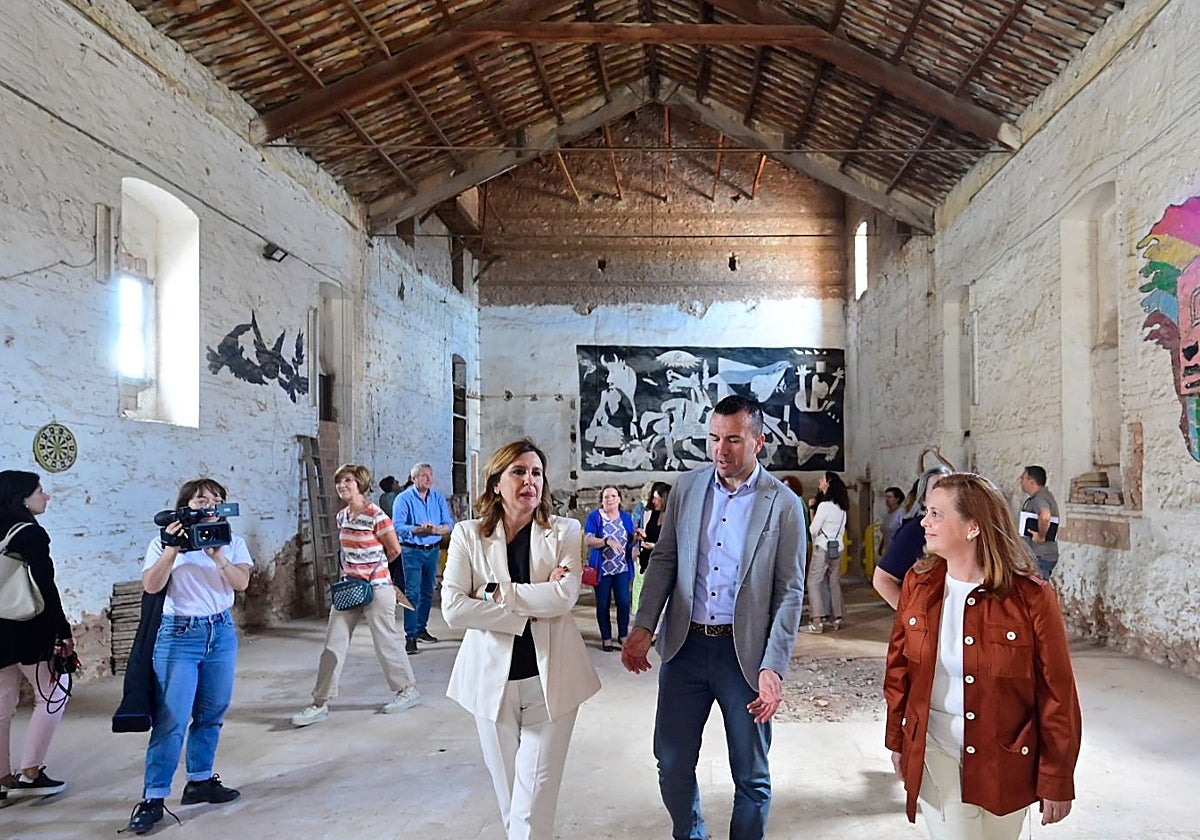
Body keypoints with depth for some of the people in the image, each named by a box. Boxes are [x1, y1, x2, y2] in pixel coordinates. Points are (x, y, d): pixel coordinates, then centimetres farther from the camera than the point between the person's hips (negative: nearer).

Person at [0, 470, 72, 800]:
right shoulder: (30, 533, -13)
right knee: (53, 694, 5)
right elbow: (45, 587, -17)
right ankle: (29, 773, 3)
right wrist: (64, 632, -13)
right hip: (30, 630, -7)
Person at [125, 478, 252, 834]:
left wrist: (216, 554, -22)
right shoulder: (164, 542, 1)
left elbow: (241, 582, -9)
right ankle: (152, 798, 1)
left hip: (222, 633, 3)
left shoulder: (232, 541, 5)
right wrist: (172, 548, -22)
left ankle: (200, 781, 25)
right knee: (171, 720, -7)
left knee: (211, 714, 10)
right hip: (178, 635, -3)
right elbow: (151, 586, -12)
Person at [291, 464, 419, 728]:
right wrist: (358, 568, 10)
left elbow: (394, 550, -6)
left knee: (386, 642, 5)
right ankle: (320, 704, 10)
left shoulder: (376, 516, -15)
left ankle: (408, 690, 24)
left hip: (376, 588, -7)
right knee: (333, 645, 4)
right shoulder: (342, 516, 7)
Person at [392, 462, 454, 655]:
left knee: (428, 592, 14)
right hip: (412, 551, -5)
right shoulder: (403, 499, -6)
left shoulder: (438, 498, 7)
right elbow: (398, 526, -15)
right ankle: (410, 637, -7)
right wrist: (419, 529, -27)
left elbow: (448, 524, -1)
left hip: (433, 550, 5)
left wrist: (436, 529, -22)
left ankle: (421, 629, 28)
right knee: (412, 593, -9)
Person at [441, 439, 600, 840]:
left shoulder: (564, 531, 0)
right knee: (506, 788, 14)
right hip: (492, 676, 1)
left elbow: (564, 596, -16)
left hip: (550, 678, -1)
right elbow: (453, 609, -11)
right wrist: (532, 603, -14)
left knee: (536, 790, 0)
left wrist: (496, 593, -15)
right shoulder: (468, 535, 1)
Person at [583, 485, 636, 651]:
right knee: (603, 604, 5)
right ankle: (606, 637, 18)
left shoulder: (625, 517, 9)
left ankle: (623, 635, 16)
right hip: (602, 568, -2)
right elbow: (587, 541, -14)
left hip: (622, 568, 2)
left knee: (624, 602, -1)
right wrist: (607, 541, -27)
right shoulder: (594, 516, -3)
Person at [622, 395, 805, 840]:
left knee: (751, 775, 11)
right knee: (673, 763, 13)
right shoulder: (686, 487, 3)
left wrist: (773, 668, -14)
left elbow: (789, 593, -7)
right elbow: (664, 559, 8)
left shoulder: (783, 504, -7)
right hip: (685, 646, 3)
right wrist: (643, 627, -1)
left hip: (745, 652, -3)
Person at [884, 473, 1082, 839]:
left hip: (1002, 760, -2)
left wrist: (1057, 782, -5)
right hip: (933, 750, 2)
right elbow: (899, 668, 7)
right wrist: (897, 740, 11)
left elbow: (1057, 696, -9)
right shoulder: (918, 582, -4)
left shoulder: (1031, 598, -15)